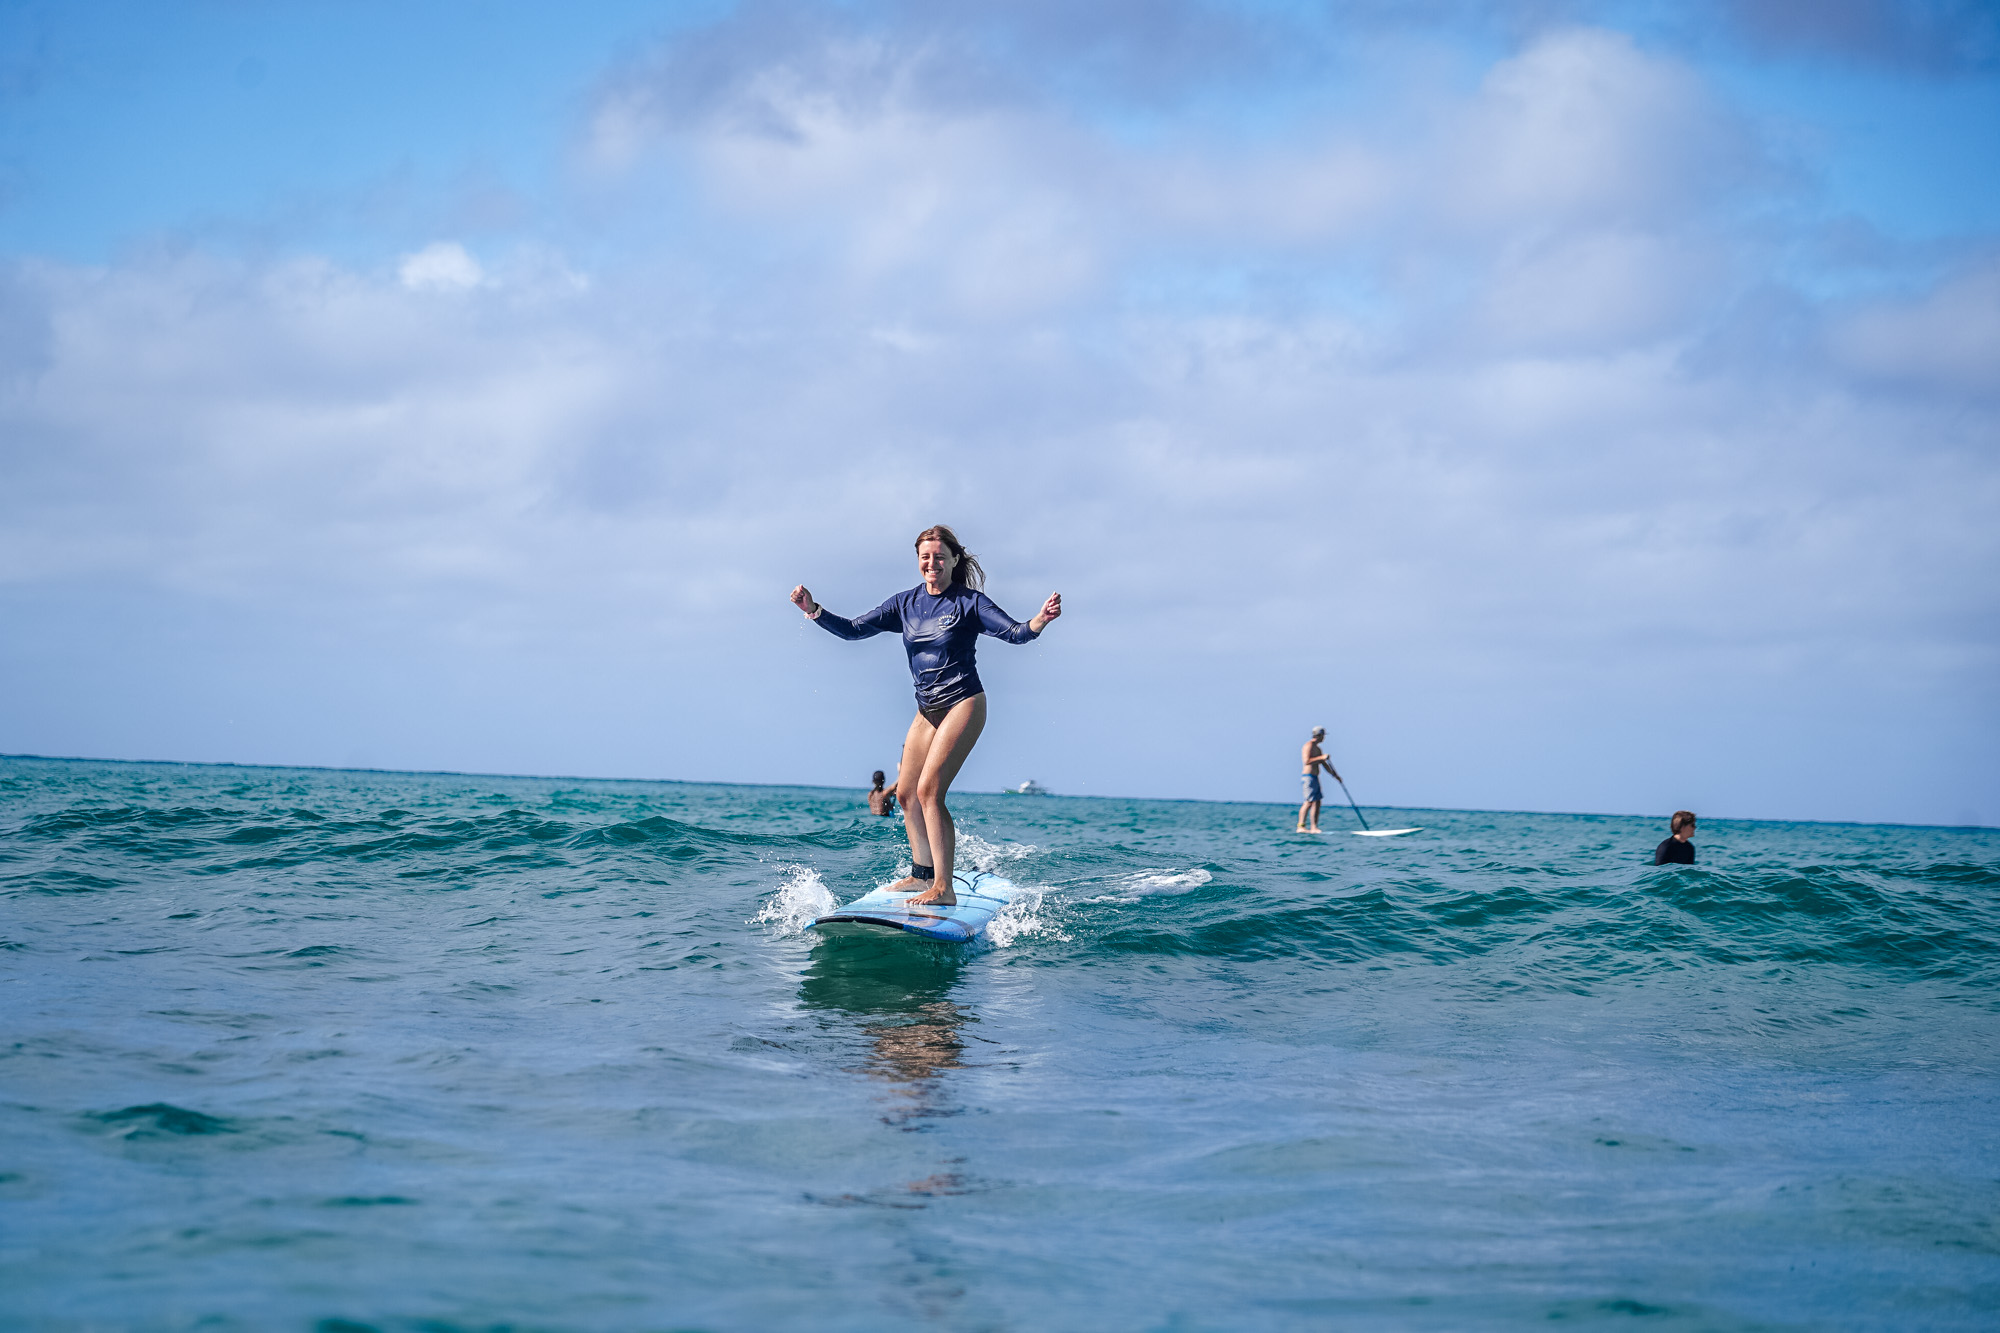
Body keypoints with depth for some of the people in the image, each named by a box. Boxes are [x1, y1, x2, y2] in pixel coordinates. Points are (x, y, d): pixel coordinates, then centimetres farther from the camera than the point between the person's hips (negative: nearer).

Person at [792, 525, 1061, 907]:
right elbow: (854, 630, 5)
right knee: (906, 793, 11)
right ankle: (922, 873, 30)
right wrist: (814, 610, -10)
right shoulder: (906, 603, 7)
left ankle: (944, 888, -19)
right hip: (927, 709, 7)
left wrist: (1041, 620, -38)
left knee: (929, 790, -19)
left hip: (963, 704, -7)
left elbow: (1015, 633, -16)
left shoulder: (968, 602, -8)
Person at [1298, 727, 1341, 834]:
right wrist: (1321, 757, -22)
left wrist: (1334, 775, 21)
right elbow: (1307, 761, -22)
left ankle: (1314, 827, 7)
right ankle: (1301, 826, -13)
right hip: (1309, 776, -10)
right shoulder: (1309, 745, -10)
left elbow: (1324, 764, 25)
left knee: (1317, 803, 6)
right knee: (1309, 802, -12)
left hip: (1315, 778, 10)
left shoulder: (1317, 748, 20)